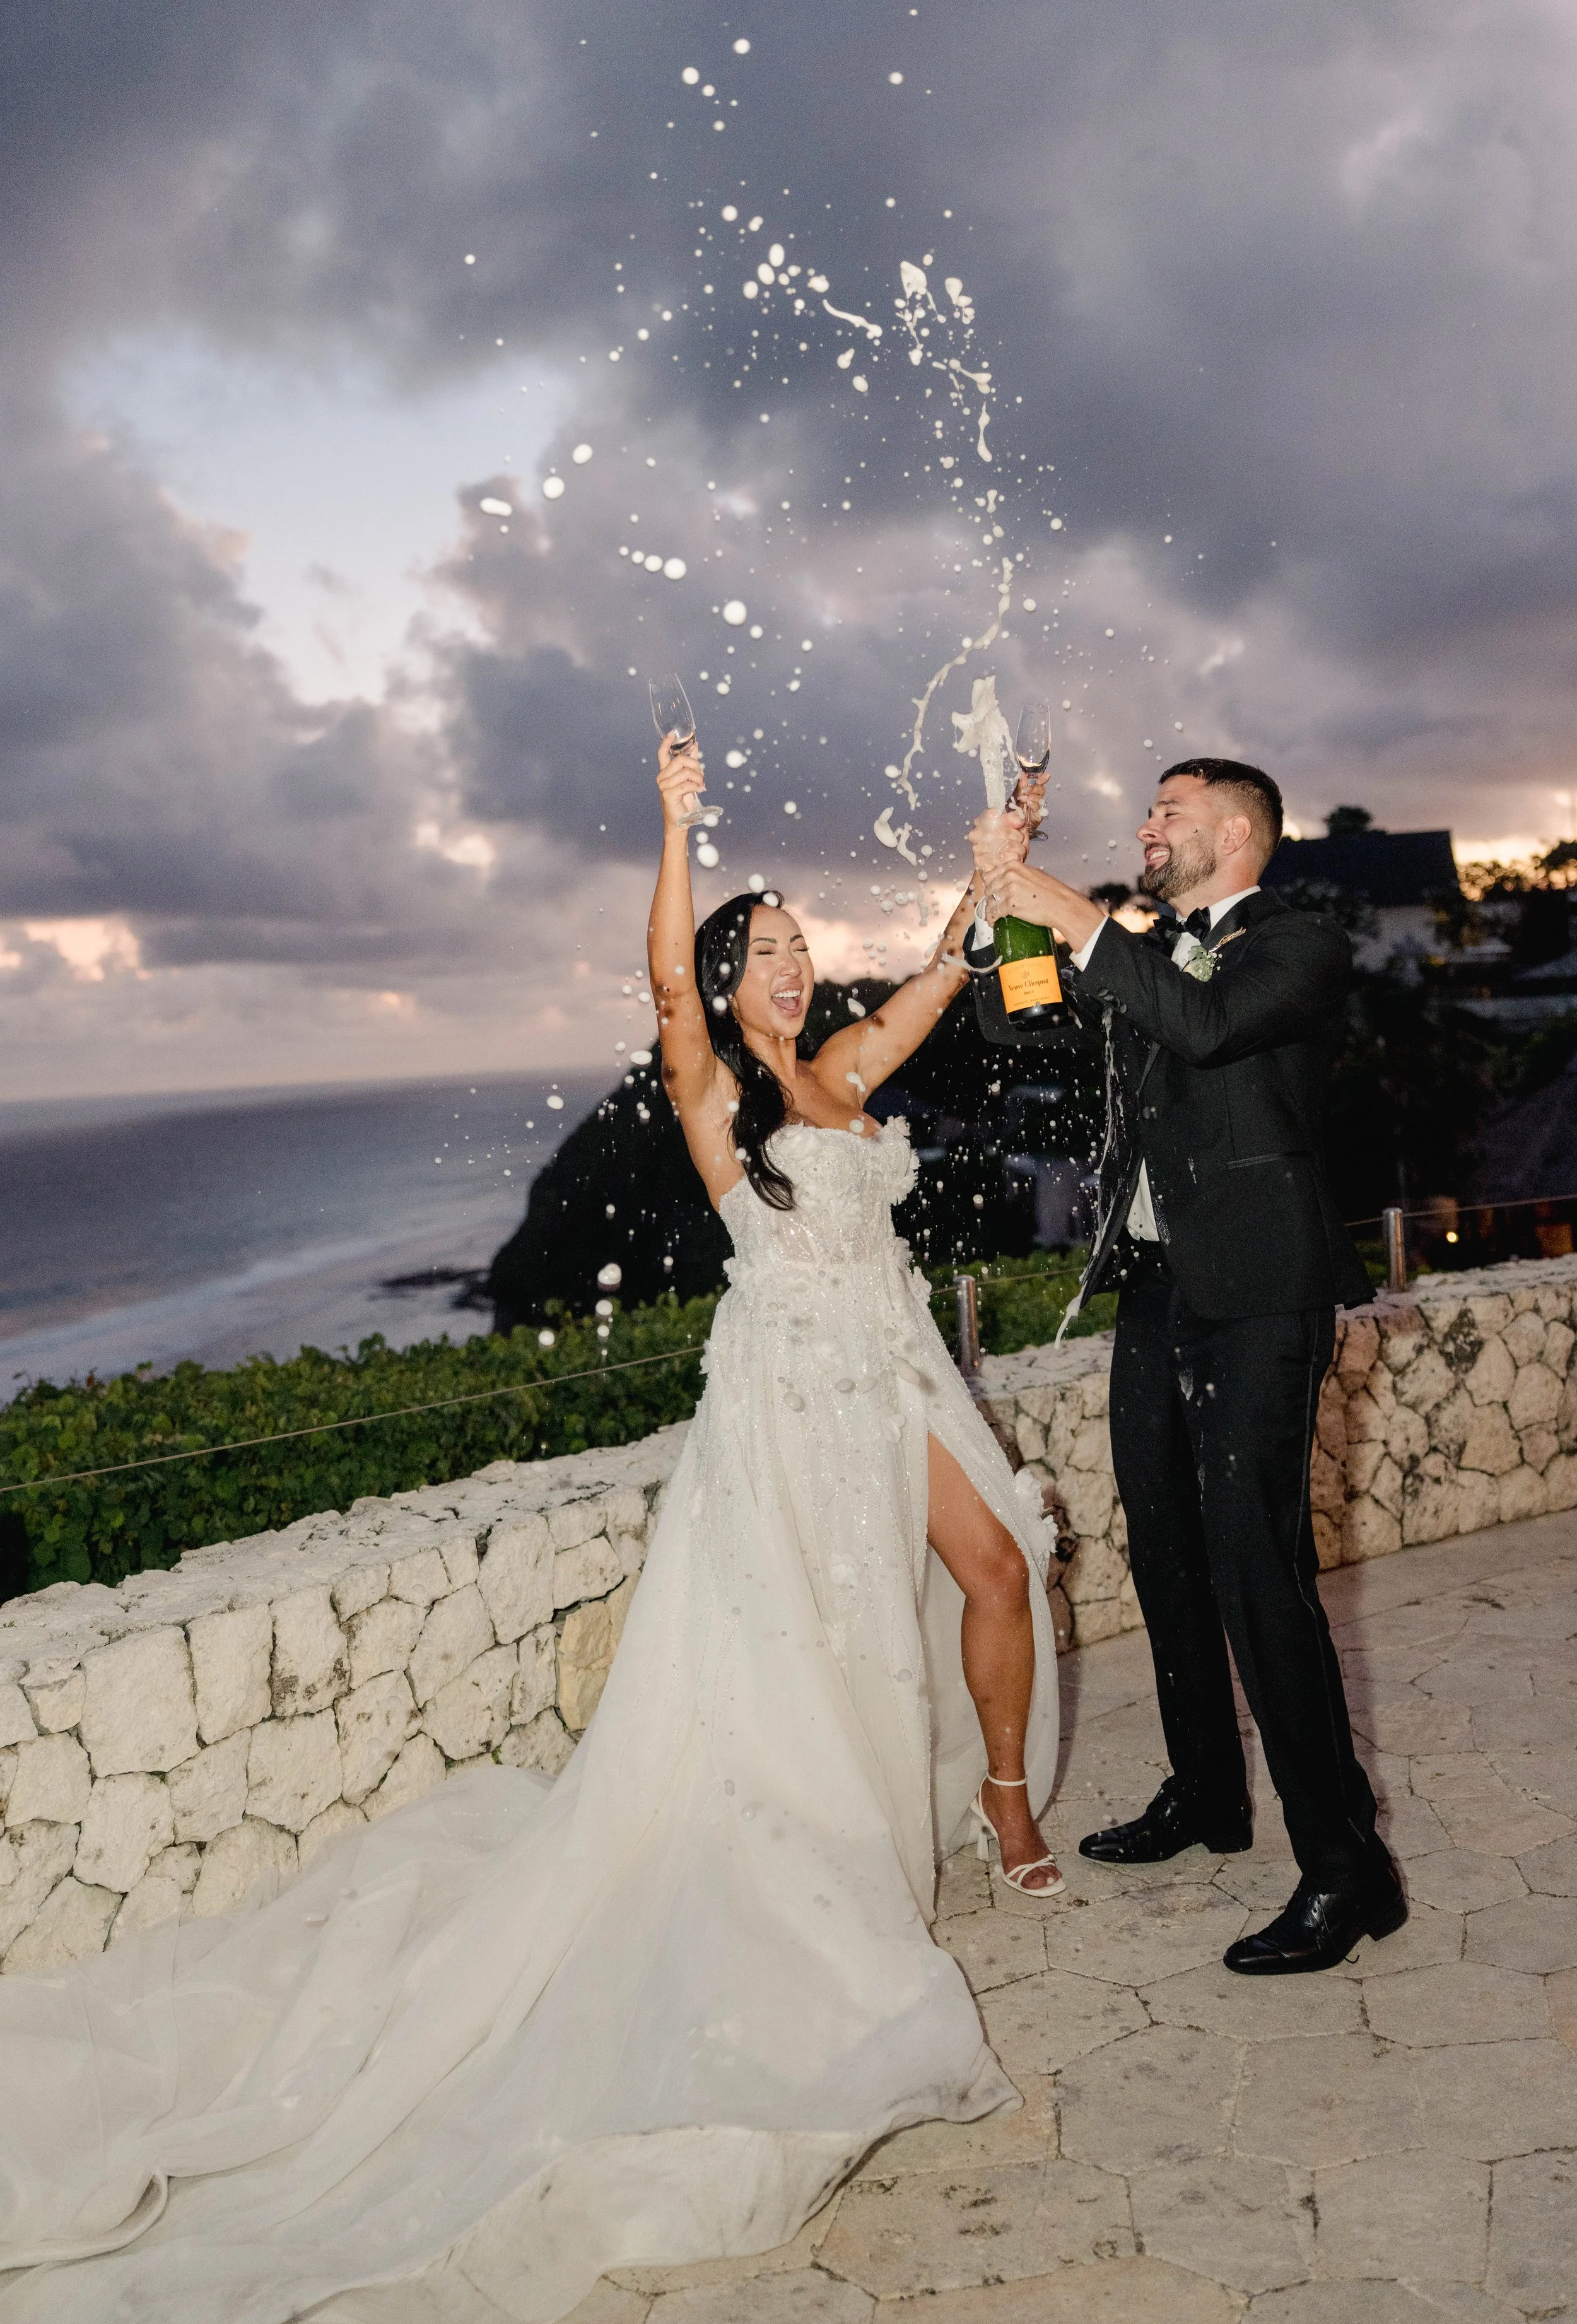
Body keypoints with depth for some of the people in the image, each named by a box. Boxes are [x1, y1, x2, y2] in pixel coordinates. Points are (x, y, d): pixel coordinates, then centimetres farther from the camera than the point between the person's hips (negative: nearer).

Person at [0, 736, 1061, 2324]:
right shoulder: (710, 1089, -7)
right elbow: (665, 972, -23)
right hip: (788, 1391, -6)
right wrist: (677, 820, -28)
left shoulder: (843, 1073, 11)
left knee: (996, 1566, 7)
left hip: (892, 1372, 7)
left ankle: (1002, 1791, 28)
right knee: (788, 1652, -4)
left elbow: (950, 971, 14)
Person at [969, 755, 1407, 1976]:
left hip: (1256, 1295, -8)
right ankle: (1206, 1796, 33)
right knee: (1169, 1556, 16)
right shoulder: (1145, 953, 17)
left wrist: (1070, 913, -20)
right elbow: (1013, 1019, 17)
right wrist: (1002, 890, 4)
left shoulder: (1303, 945, -4)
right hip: (1155, 1291, 8)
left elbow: (1207, 1022, -24)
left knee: (1259, 1571, -12)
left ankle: (1345, 1868, -1)